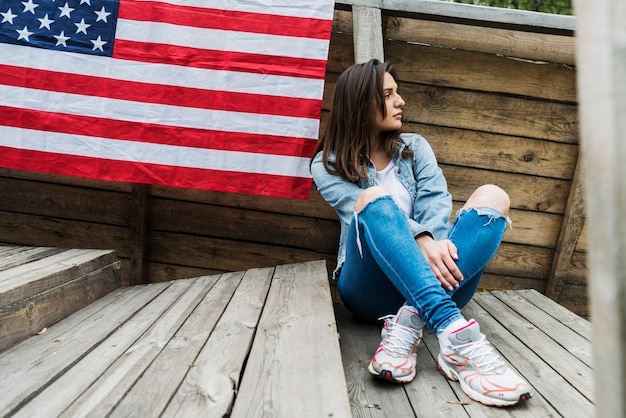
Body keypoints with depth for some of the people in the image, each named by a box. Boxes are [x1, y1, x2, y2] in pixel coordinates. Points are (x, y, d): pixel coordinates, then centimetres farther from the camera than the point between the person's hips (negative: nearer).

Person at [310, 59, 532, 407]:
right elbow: (367, 210, -12)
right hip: (372, 289, -3)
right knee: (374, 198, -30)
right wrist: (419, 241, -30)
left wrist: (433, 241, -24)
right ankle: (456, 334, -48)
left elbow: (436, 201, -1)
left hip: (432, 284, 3)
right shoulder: (329, 165, 6)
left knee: (492, 197, -17)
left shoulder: (415, 147, 16)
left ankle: (409, 323, -34)